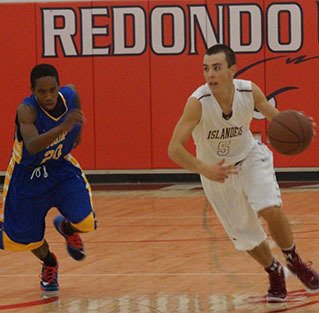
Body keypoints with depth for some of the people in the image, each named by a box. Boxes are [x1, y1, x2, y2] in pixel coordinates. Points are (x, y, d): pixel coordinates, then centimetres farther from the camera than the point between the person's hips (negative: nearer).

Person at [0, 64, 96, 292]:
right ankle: (49, 263, 44)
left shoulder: (70, 95, -20)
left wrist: (78, 130, 15)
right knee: (26, 237, 9)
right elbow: (32, 146, -53)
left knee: (86, 222, -16)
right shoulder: (27, 110, -35)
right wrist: (63, 127, -65)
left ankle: (66, 227, 23)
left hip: (61, 167, 3)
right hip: (27, 176, -3)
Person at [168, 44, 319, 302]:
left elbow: (274, 116, -2)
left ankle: (295, 262, 5)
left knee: (271, 210, -22)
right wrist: (205, 169, -48)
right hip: (216, 170, 0)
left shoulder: (249, 91, -22)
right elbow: (174, 149, -32)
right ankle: (275, 274, 37)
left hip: (250, 158, 1)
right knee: (244, 235, 7)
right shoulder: (198, 102, -30)